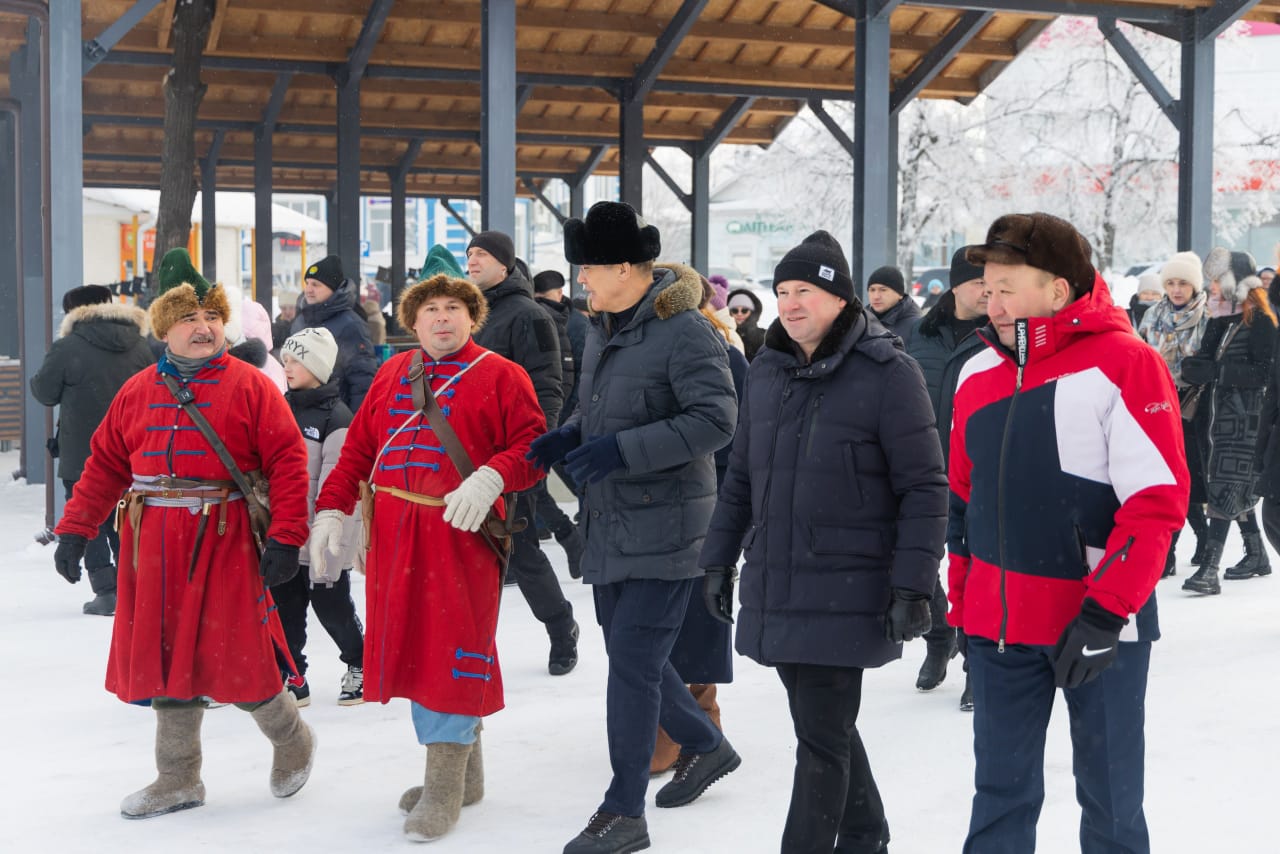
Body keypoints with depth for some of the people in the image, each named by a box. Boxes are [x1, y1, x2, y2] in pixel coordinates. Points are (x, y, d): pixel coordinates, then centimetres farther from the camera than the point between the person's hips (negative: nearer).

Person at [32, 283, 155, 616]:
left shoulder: (67, 348, -12)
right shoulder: (139, 346, 3)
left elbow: (44, 391, -2)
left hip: (83, 456, -5)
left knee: (90, 524, 4)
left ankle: (106, 591, -1)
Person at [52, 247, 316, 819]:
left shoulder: (250, 386, -3)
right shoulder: (137, 392, 10)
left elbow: (287, 460, -8)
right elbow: (105, 465, 13)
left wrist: (286, 537, -14)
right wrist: (75, 530, 6)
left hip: (223, 540, -5)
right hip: (154, 543, 5)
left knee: (234, 655, -3)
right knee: (166, 656, 10)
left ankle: (292, 739, 25)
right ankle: (178, 779, 22)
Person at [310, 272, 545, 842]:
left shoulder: (499, 375, 0)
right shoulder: (393, 374, 16)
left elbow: (533, 445, -7)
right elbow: (358, 447, 15)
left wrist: (490, 478, -24)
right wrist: (331, 510, 6)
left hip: (461, 532, -5)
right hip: (394, 534, 6)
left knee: (452, 650, -6)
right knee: (409, 646, 9)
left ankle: (444, 787, 2)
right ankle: (464, 771, 24)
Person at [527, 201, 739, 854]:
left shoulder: (684, 330, -16)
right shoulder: (603, 328, 11)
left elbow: (716, 419, -23)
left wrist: (623, 450, -27)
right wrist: (568, 437, 1)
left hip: (664, 527, -9)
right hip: (611, 525, 9)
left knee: (632, 661, -8)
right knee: (632, 656, 17)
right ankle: (705, 745, 39)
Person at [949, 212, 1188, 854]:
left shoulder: (1125, 365, -10)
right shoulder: (978, 376, 7)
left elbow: (1157, 501, -14)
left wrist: (1104, 613, -18)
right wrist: (962, 603, 16)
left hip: (1100, 628, -5)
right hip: (998, 628, 5)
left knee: (1109, 798, 7)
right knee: (1000, 792, 13)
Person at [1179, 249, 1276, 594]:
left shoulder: (1260, 321, -8)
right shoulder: (1219, 320, 13)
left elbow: (1264, 373, -15)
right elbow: (1205, 365, 11)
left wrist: (1216, 371, -24)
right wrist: (1193, 367, -12)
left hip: (1242, 417, -7)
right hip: (1213, 414, 7)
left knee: (1226, 490, -13)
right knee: (1238, 489, 15)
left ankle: (1209, 570, -19)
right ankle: (1256, 555, 29)